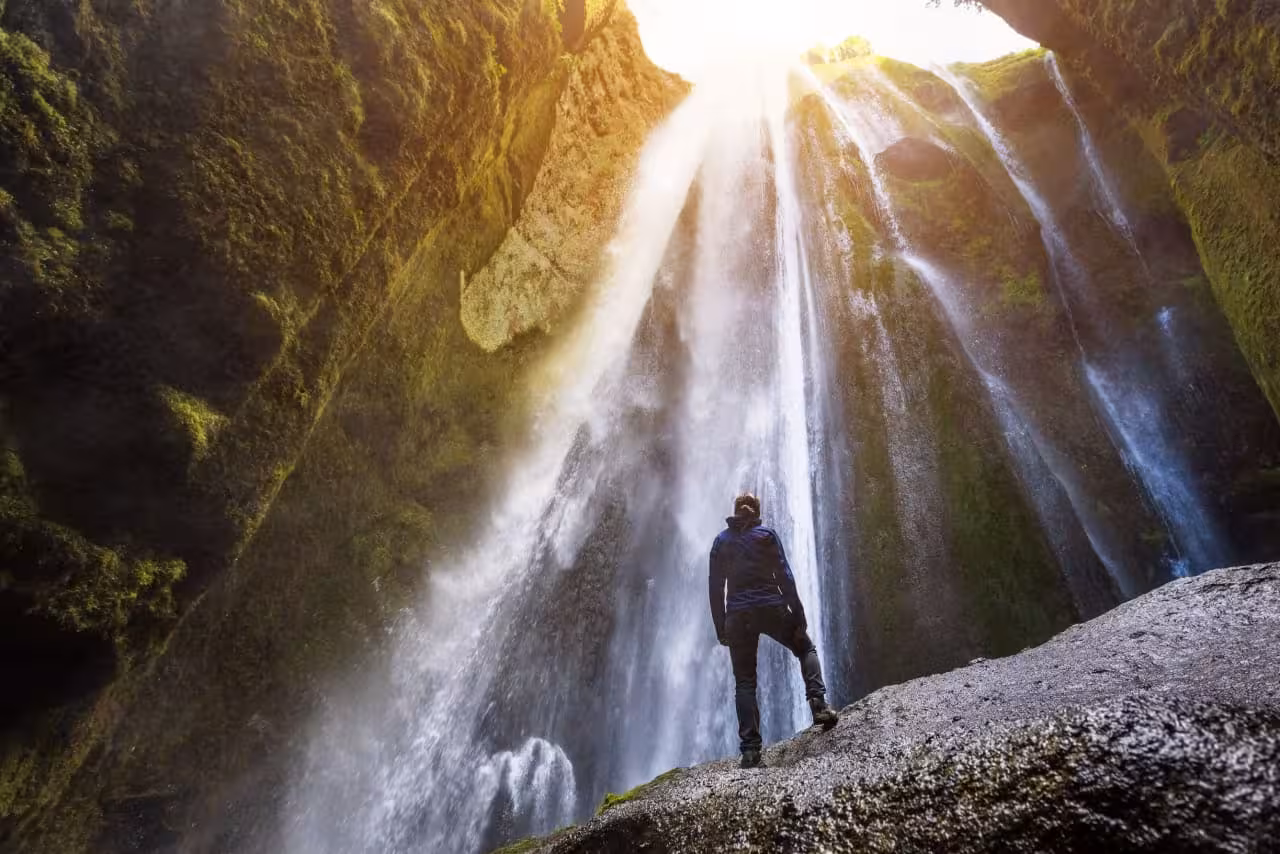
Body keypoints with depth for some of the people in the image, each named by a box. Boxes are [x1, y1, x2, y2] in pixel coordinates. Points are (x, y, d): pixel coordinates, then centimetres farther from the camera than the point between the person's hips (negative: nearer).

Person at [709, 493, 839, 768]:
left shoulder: (721, 541, 9)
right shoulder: (766, 535, 3)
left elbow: (716, 588, 7)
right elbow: (785, 578, -3)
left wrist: (721, 629, 11)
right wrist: (799, 619, -1)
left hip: (738, 614, 2)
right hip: (771, 608, -1)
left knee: (744, 683, 5)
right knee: (806, 649, 23)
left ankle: (750, 749, -2)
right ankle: (819, 705, 3)